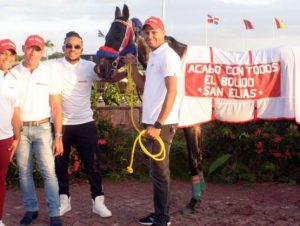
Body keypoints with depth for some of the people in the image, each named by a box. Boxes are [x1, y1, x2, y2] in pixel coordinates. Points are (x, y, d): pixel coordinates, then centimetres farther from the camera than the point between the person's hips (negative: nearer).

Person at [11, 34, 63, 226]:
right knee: (24, 172, 9)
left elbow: (56, 107, 0)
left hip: (42, 128, -1)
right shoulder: (13, 73, 1)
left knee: (49, 171, -4)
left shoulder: (50, 73, -1)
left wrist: (58, 136, -4)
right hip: (20, 129, 2)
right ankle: (31, 209, 23)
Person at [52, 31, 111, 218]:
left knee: (93, 163, 4)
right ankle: (64, 199, 28)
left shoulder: (89, 67, -2)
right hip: (60, 123, 0)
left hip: (85, 123, 0)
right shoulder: (54, 66, -5)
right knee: (60, 164, 12)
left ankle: (98, 200, 16)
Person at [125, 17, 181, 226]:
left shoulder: (167, 55, -12)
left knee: (159, 171, -2)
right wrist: (133, 65, 9)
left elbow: (172, 92, -20)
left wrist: (158, 125, -23)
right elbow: (143, 86, 22)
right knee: (155, 170, 16)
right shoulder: (153, 56, 16)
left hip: (162, 124, -9)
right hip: (152, 122, 9)